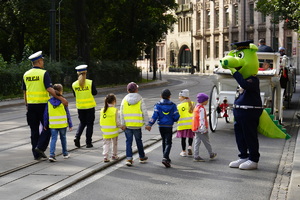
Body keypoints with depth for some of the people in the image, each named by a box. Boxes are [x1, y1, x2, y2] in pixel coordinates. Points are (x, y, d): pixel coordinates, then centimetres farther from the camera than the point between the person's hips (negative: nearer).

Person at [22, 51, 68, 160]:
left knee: (34, 130, 10)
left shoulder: (26, 74, 8)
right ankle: (40, 147, -5)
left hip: (31, 105, 5)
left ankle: (36, 154, 12)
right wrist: (61, 98, -20)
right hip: (42, 105, -5)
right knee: (47, 127, 9)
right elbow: (49, 89, -19)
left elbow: (24, 92, 11)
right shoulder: (44, 73, -9)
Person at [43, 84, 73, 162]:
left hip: (53, 125, 1)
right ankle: (65, 153, 29)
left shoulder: (49, 102, 0)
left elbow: (46, 114, 4)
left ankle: (52, 155, -13)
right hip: (63, 124, -1)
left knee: (53, 139, 2)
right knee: (63, 138, 16)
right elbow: (67, 114, -3)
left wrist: (45, 125, 13)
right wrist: (70, 125, 4)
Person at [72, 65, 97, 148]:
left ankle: (77, 137, -1)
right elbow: (95, 92, -6)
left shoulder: (74, 84, -4)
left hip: (80, 107, 3)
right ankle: (88, 143, 8)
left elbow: (75, 95, 6)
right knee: (89, 124, 7)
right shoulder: (90, 82, -12)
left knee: (82, 122, 20)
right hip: (90, 106, -3)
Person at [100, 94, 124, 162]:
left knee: (106, 144, 9)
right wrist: (121, 126, 4)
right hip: (114, 131, -3)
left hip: (105, 131, 3)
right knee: (115, 143, 16)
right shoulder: (114, 110, -14)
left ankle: (106, 157, -3)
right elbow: (117, 122, -13)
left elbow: (101, 121, 2)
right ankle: (114, 156, 29)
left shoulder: (102, 110, -1)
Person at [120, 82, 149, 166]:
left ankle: (129, 159, -2)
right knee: (139, 141, 14)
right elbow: (144, 112, -5)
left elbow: (121, 113, -3)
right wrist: (147, 123, 1)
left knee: (128, 142, 6)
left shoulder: (125, 99, 0)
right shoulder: (140, 100, -4)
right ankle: (142, 157, 28)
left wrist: (123, 124, -1)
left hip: (127, 125, 1)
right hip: (137, 125, -1)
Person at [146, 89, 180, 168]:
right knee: (168, 143, -3)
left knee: (164, 142, 18)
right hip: (169, 126, -2)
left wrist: (149, 124, -17)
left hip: (161, 126, 2)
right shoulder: (172, 105, -3)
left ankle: (166, 158, 26)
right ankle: (165, 158, -23)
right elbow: (176, 117, -5)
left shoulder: (158, 105, -3)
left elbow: (155, 116, -13)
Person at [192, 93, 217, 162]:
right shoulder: (201, 108, -17)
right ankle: (211, 154, 19)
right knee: (207, 142, 6)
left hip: (196, 129, 9)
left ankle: (196, 156, 5)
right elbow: (202, 119, -22)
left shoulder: (196, 107, 13)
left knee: (197, 142, 7)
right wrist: (203, 129, -23)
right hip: (201, 129, -9)